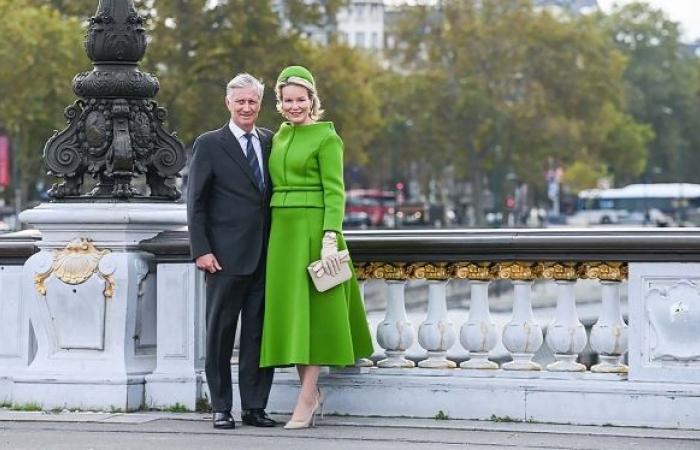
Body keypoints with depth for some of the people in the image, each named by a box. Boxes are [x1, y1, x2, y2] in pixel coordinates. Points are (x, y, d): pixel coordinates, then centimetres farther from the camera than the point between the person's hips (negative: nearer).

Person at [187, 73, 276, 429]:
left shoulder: (270, 142, 13)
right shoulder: (209, 145, 0)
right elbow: (196, 203, -2)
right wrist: (201, 250, -10)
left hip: (265, 255, 4)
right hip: (227, 255, -4)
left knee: (259, 332, 4)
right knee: (220, 332, 2)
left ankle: (254, 406, 10)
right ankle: (221, 408, 8)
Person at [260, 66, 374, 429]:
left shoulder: (326, 137, -5)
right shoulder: (279, 136, 14)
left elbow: (334, 193, -10)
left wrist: (330, 239, -19)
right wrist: (271, 235, 11)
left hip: (312, 231, -7)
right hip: (281, 232, 7)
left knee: (310, 311, -6)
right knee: (288, 310, 7)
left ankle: (306, 398, -5)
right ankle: (312, 392, 15)